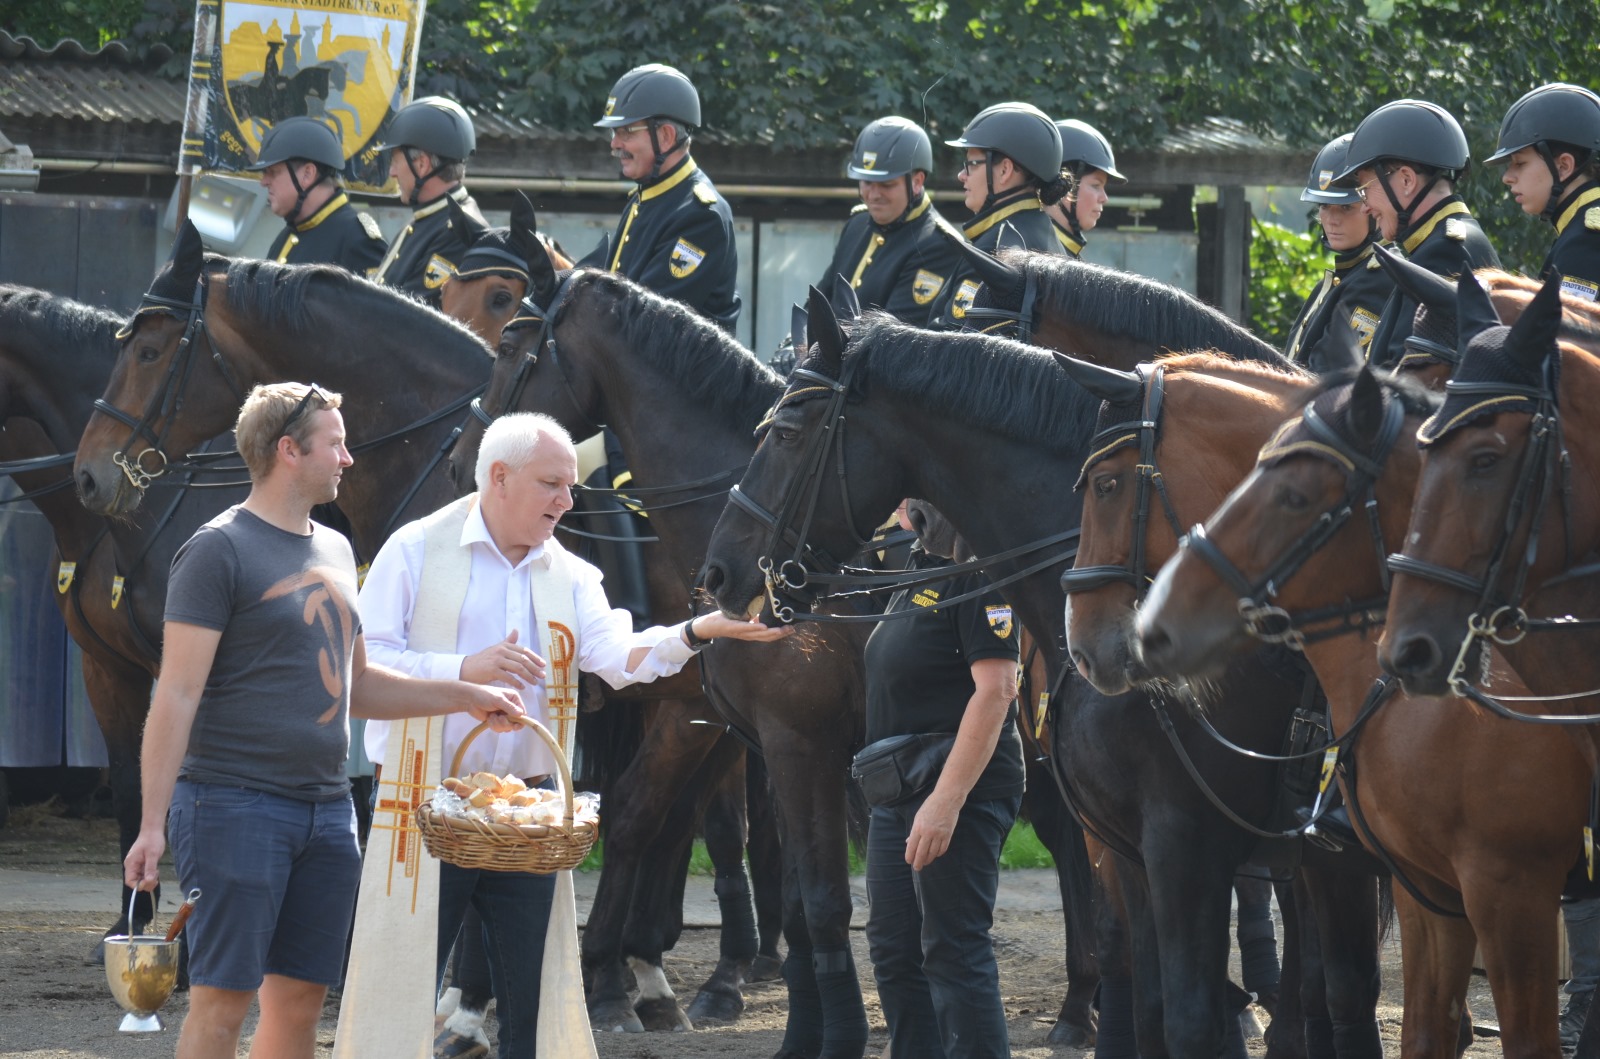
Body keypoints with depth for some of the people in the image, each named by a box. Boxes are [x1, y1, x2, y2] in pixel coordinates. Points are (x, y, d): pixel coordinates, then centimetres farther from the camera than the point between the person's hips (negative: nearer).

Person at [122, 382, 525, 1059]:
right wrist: (152, 823, -17)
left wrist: (465, 697, 16)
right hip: (234, 802, -7)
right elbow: (178, 694, -11)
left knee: (299, 1002, 7)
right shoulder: (220, 551, -7)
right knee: (222, 1001, -9)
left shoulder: (333, 552, 17)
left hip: (326, 811, 8)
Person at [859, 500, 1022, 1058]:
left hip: (959, 782, -11)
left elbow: (995, 688, -24)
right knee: (893, 948, 14)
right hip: (898, 792, 11)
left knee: (954, 952, -10)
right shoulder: (922, 567, 13)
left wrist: (947, 801, -28)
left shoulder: (980, 570, -17)